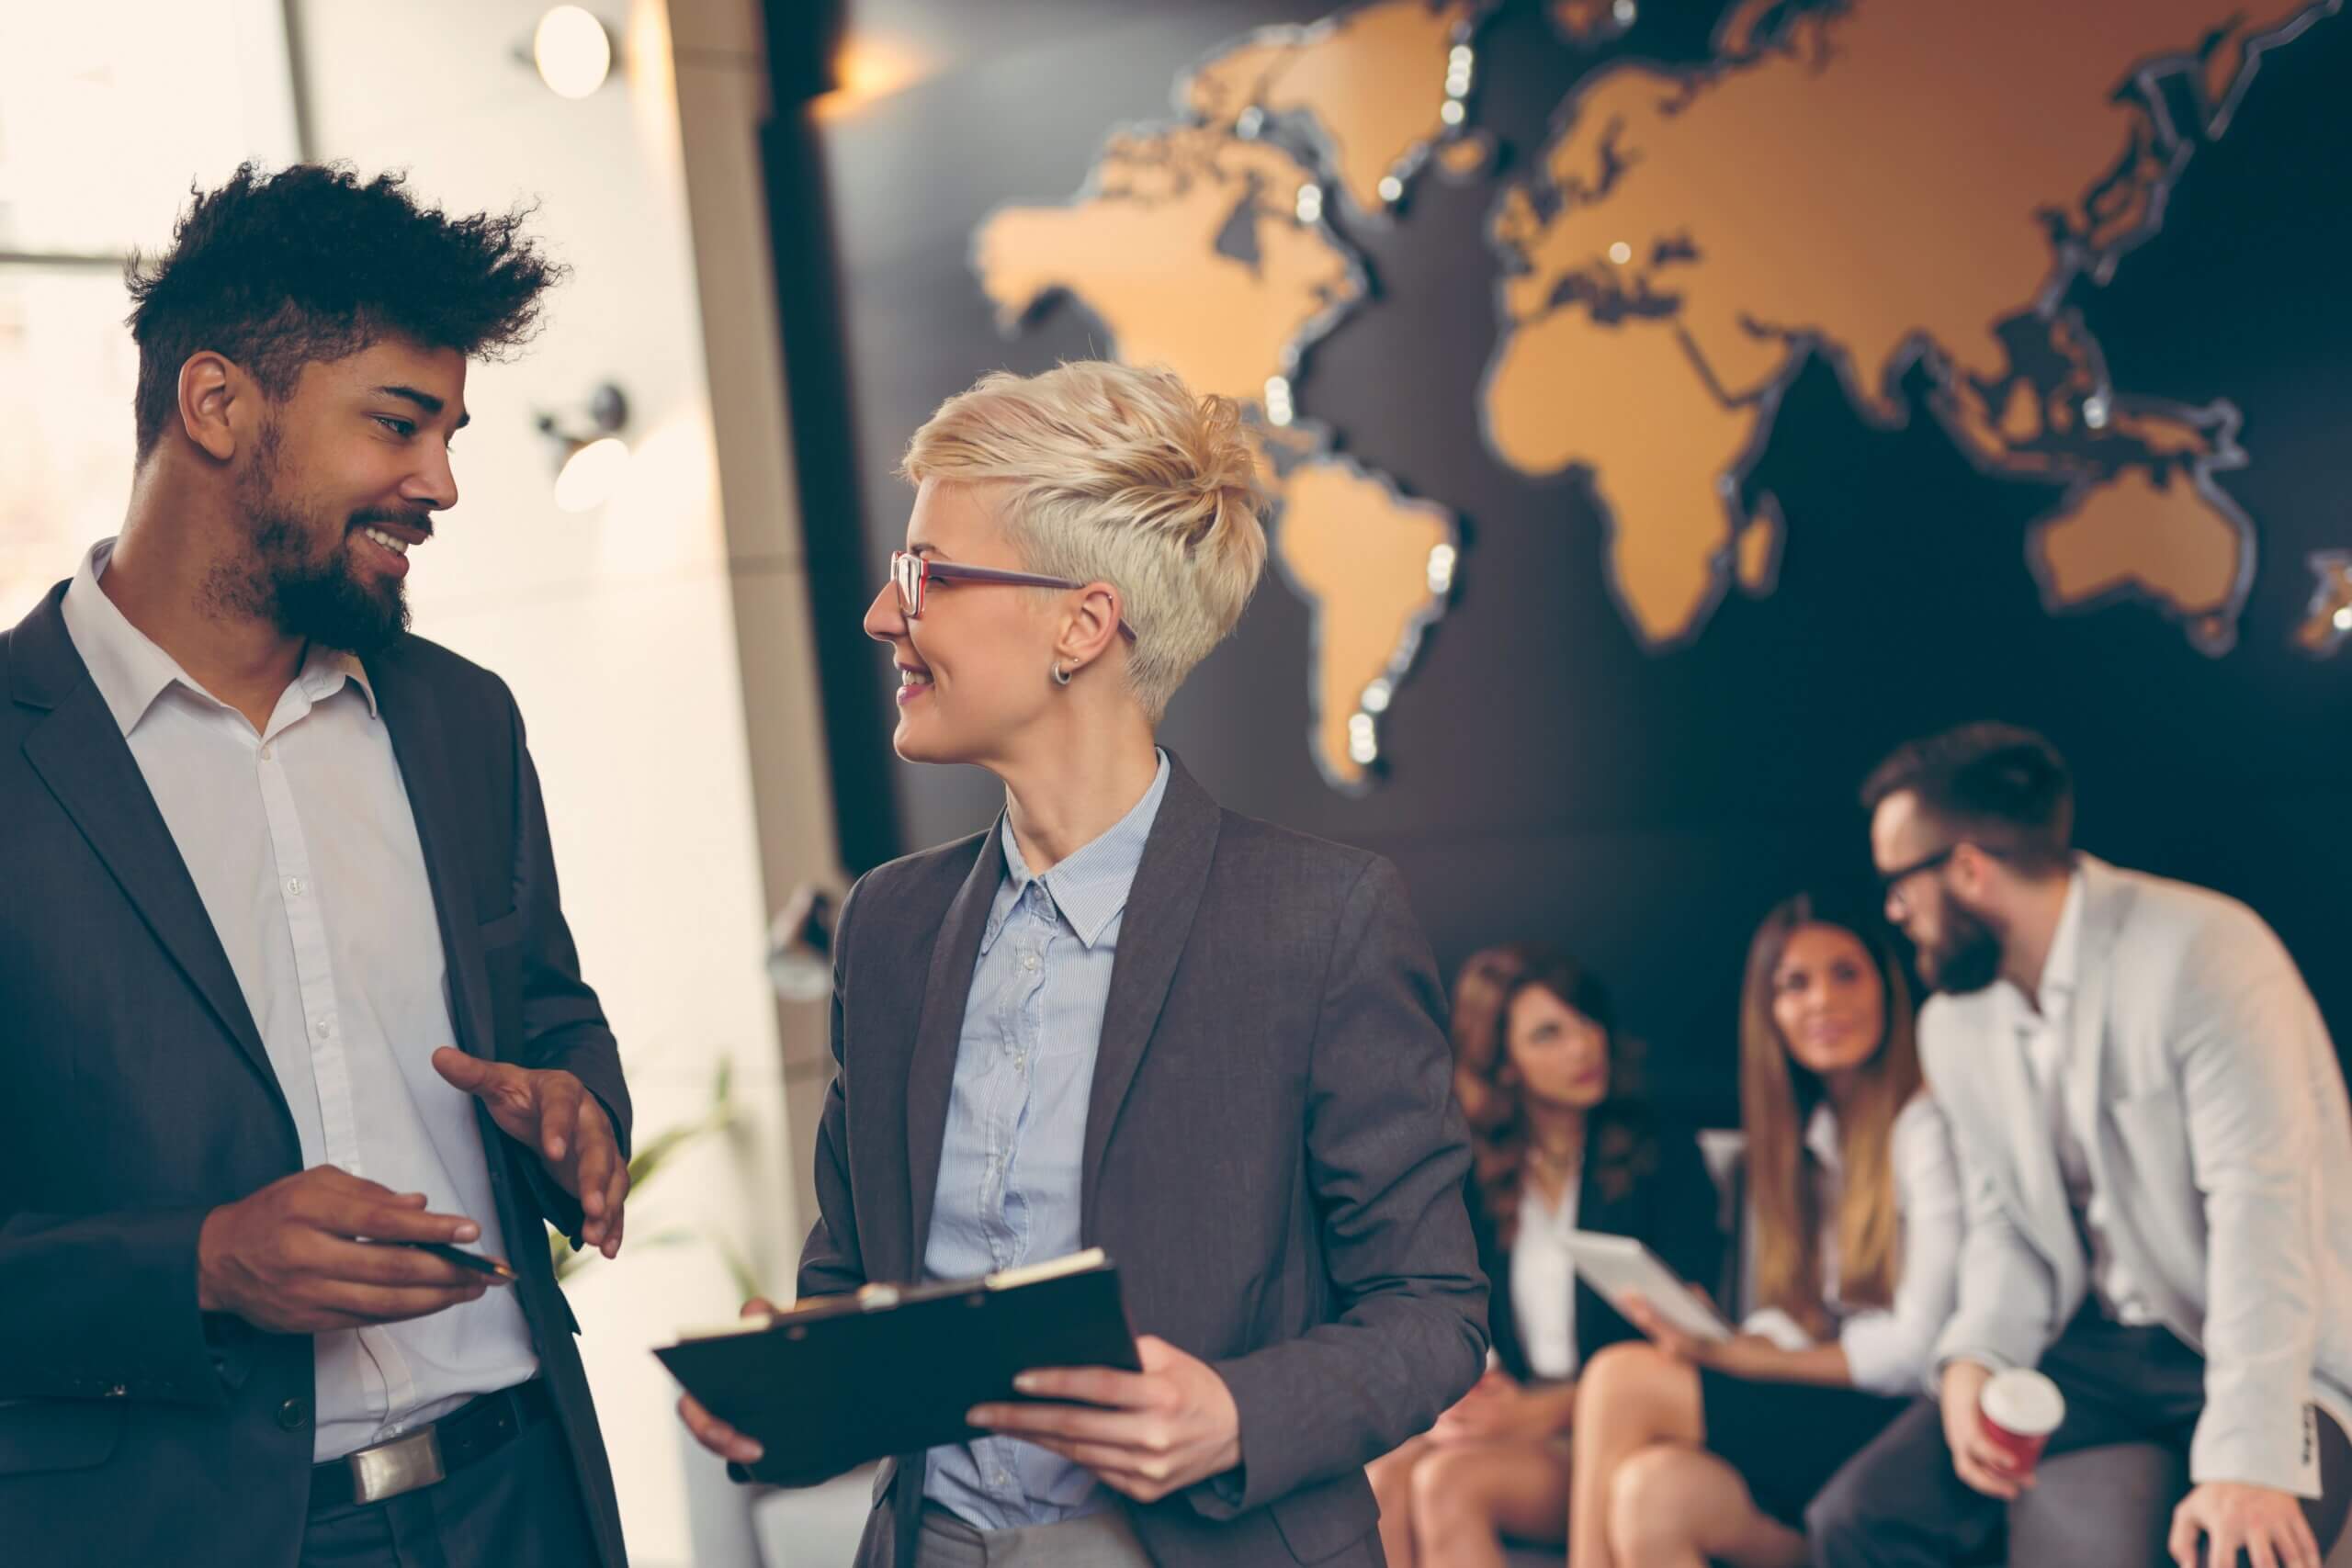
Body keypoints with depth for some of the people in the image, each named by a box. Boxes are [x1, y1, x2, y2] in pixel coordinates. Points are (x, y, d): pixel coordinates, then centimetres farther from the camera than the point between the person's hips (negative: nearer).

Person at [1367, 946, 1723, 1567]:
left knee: (1448, 1481, -30)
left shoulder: (1663, 1155, 1)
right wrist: (1471, 1390, -11)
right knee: (1385, 1476, -28)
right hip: (1515, 1416, 4)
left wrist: (1546, 1410, -14)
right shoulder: (1478, 1178, 13)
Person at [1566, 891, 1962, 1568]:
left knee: (1622, 1379, -21)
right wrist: (1711, 1344, -10)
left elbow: (1917, 1349, -12)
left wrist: (1737, 1358, -12)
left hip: (1907, 1425, -6)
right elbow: (1791, 1320, 11)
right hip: (1817, 1419, 6)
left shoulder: (1925, 1126, -7)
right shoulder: (1802, 1136, 17)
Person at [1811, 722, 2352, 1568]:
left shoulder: (2199, 952, -19)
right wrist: (1974, 1359, -10)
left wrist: (2248, 1461, -32)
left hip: (2280, 1353, -6)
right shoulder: (1955, 1023, 6)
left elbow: (2261, 1205, -25)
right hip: (2102, 1346, 7)